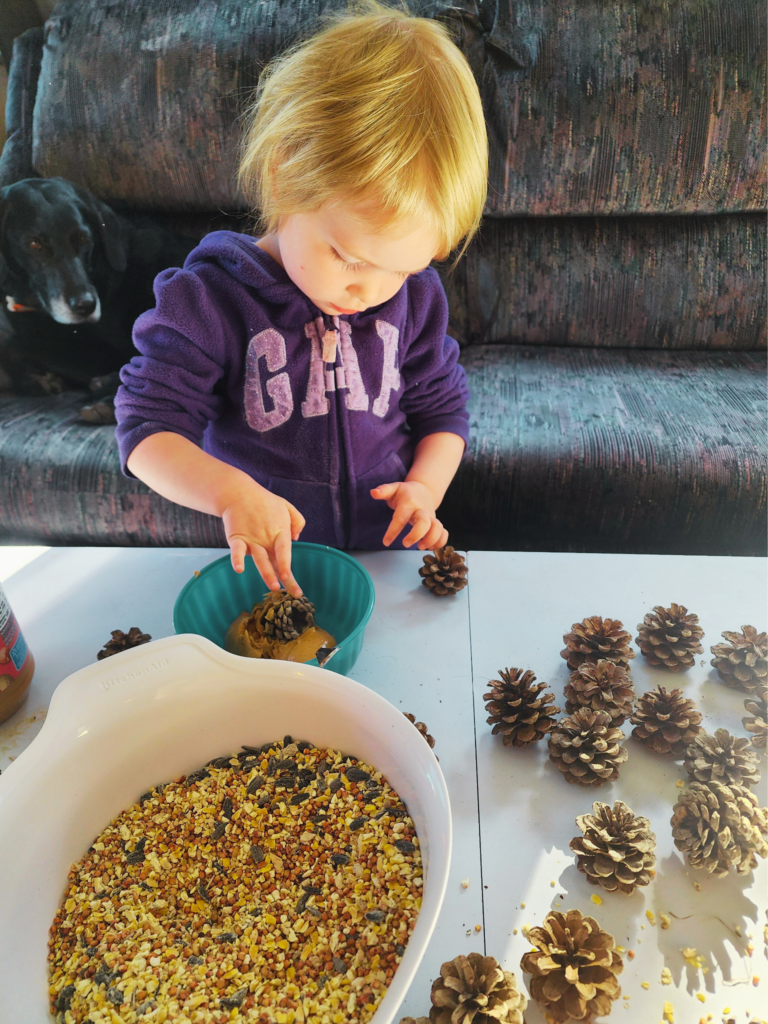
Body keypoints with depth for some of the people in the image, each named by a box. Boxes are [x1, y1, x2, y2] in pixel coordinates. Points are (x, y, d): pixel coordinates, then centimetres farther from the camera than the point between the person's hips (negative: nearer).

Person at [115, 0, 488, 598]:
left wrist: (425, 489, -9)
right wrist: (231, 492, -29)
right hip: (269, 566, -1)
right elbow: (147, 430, -11)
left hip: (389, 552, 2)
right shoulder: (209, 301, -11)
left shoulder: (415, 297, -2)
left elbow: (442, 409, 10)